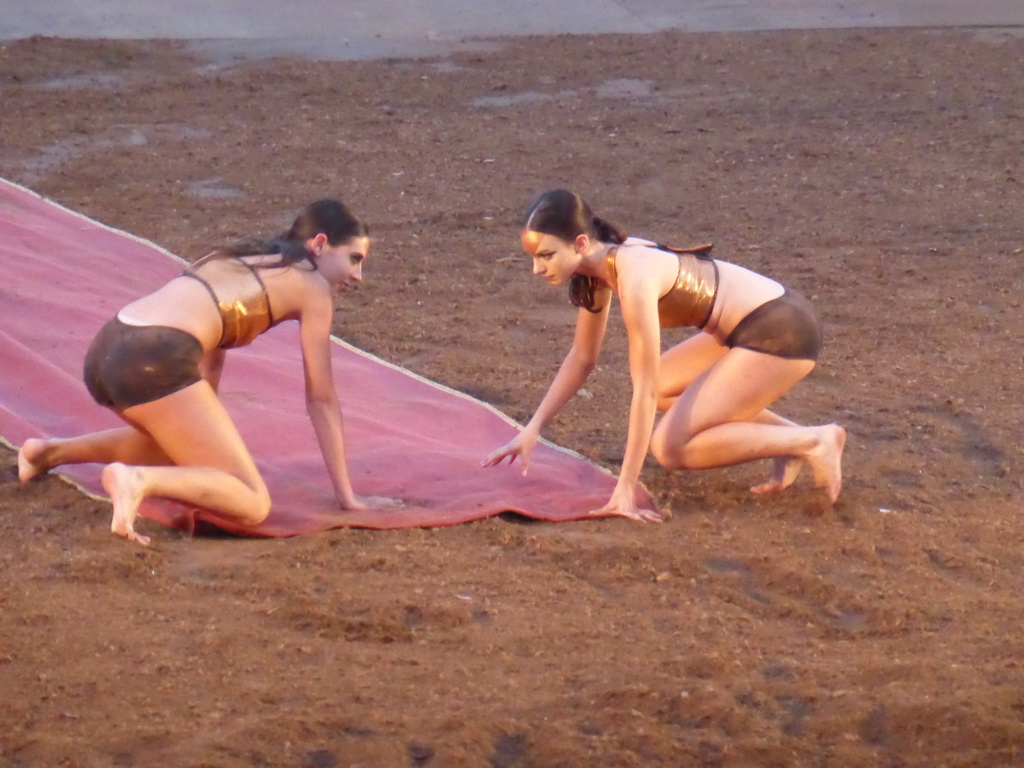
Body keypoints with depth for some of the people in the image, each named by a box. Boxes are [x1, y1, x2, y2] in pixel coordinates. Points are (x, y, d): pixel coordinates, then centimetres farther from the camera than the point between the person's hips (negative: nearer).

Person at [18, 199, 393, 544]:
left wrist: (208, 435, 50)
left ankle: (54, 451, 27)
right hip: (153, 361, -9)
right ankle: (139, 480, -29)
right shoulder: (313, 286, 9)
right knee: (253, 507, -9)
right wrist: (346, 495, 17)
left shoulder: (242, 261, 31)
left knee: (181, 445, 38)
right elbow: (321, 399, 11)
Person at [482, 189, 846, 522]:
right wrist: (532, 430, 12)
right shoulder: (603, 263, 3)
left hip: (783, 333, -10)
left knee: (669, 447, -11)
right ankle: (785, 434, 15)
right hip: (752, 325, 10)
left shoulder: (633, 278, -24)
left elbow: (645, 391, -25)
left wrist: (626, 488, -24)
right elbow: (582, 357, 16)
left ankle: (812, 442, -6)